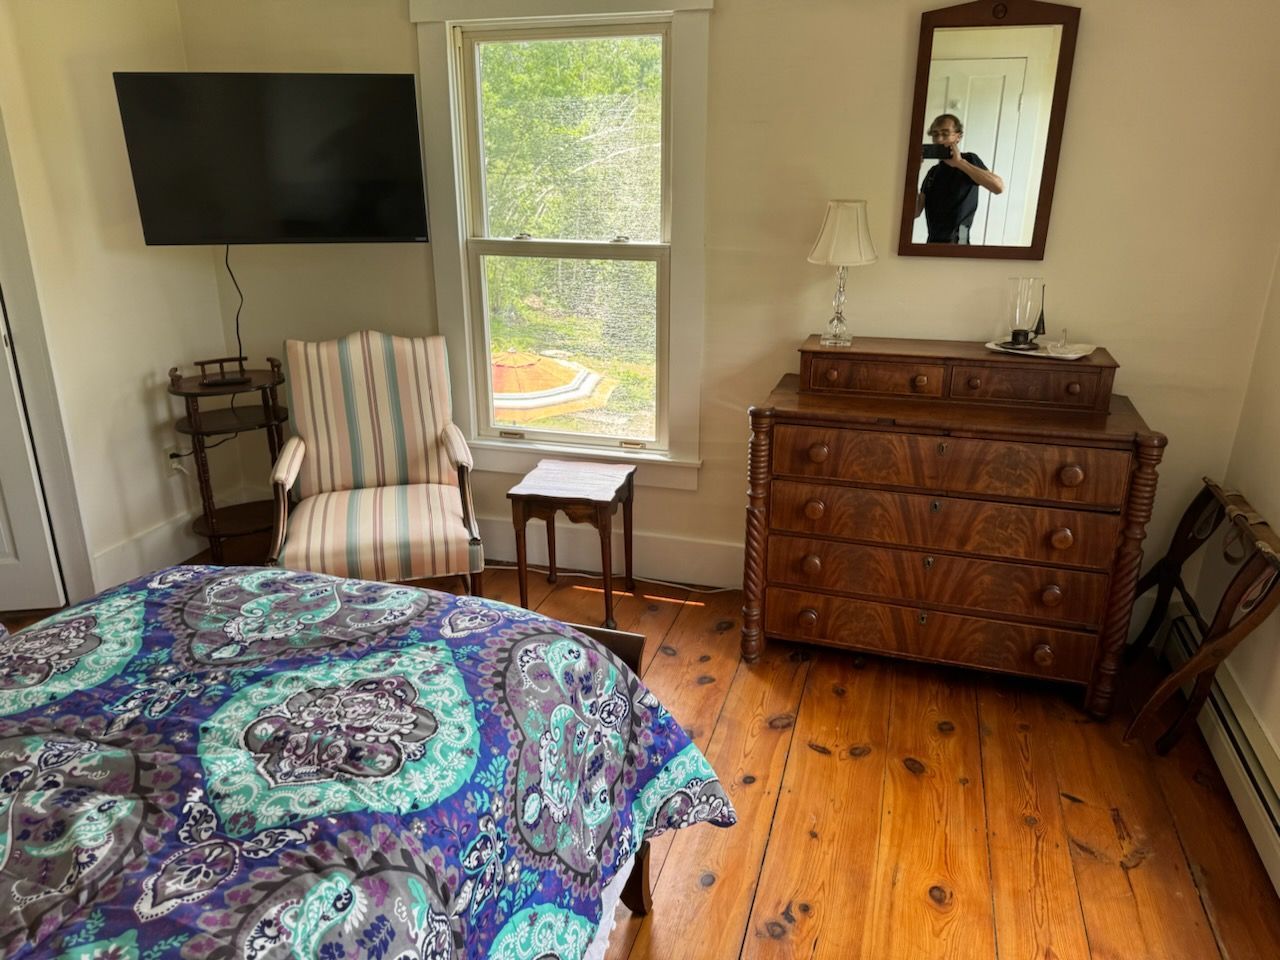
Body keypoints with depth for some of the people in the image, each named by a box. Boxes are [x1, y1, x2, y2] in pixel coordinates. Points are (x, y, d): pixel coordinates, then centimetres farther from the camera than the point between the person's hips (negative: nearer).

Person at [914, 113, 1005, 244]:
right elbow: (915, 212, 5)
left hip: (955, 242, -6)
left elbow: (999, 187, -18)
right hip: (932, 242, 6)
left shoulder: (969, 160, -1)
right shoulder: (933, 172, 15)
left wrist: (960, 163, -19)